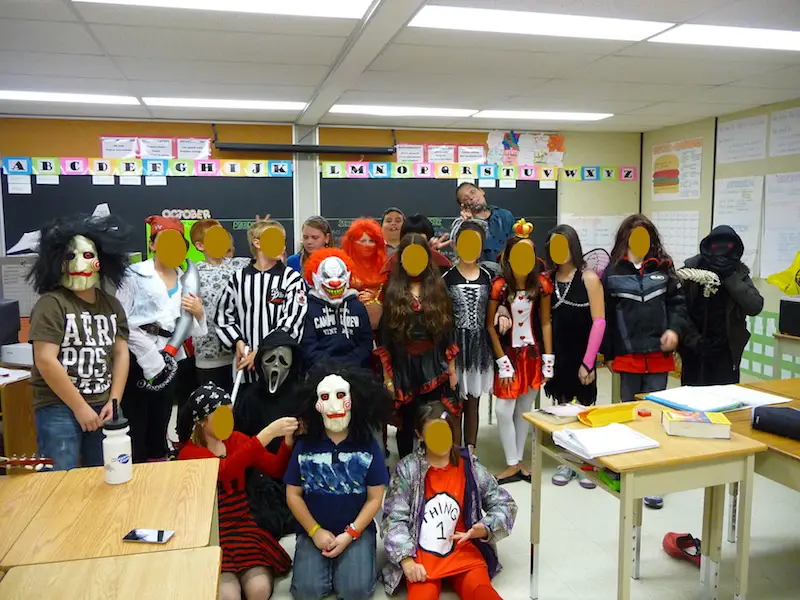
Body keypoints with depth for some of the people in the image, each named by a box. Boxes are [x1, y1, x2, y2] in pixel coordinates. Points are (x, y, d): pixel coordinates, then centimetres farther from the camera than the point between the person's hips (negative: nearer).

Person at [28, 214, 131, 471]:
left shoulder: (111, 304, 10)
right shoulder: (51, 304, -8)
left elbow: (121, 354, 9)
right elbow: (45, 361, -14)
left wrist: (114, 402, -1)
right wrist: (80, 407, -12)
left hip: (102, 407, 5)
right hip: (58, 409, -5)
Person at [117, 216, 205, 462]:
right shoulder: (134, 276, -2)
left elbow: (194, 331, 14)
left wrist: (198, 313, -6)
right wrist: (150, 355, -16)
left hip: (168, 365, 5)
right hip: (136, 363, -5)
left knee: (159, 435, 16)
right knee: (135, 437, -4)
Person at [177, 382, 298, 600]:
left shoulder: (235, 439, 4)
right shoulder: (189, 453, -11)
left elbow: (276, 469, 2)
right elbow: (225, 470, -31)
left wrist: (288, 439, -17)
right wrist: (268, 433, -37)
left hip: (242, 526, 4)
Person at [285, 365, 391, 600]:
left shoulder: (368, 447, -7)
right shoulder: (305, 446, -5)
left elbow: (375, 498, -4)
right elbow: (293, 495, 1)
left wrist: (350, 534, -11)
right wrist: (315, 531, -8)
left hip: (357, 530, -1)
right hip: (313, 531, 1)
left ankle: (343, 565, 15)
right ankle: (328, 565, 16)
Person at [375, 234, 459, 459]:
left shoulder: (438, 288, 5)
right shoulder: (392, 292, 1)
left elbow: (448, 331, 6)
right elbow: (384, 336, 0)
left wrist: (451, 369, 4)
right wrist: (386, 375, -3)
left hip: (433, 367, 1)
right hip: (403, 368, -1)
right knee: (406, 424, 8)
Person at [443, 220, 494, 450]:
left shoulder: (487, 276, 4)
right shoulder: (447, 277, -5)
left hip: (480, 345, 3)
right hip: (455, 345, -3)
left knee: (473, 403, 12)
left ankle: (471, 453, 23)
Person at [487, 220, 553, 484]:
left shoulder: (542, 283, -7)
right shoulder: (499, 285, -15)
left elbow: (545, 323, 1)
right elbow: (490, 325, -9)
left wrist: (548, 359, -1)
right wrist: (502, 362, -10)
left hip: (533, 353, 2)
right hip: (508, 353, -2)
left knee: (525, 409, 11)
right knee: (504, 410, -3)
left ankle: (519, 460, 25)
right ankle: (512, 464, 13)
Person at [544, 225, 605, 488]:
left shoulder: (589, 278, -7)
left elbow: (599, 322, -10)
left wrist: (588, 361, -13)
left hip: (581, 355, -3)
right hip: (556, 354, 3)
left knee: (584, 408, 7)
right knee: (561, 407, 10)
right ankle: (566, 461, 24)